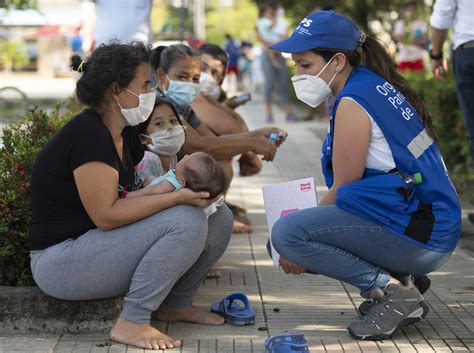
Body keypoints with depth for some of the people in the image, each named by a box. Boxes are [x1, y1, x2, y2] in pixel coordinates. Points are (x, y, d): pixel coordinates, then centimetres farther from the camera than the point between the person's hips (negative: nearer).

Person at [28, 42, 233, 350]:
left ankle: (176, 304, 15)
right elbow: (106, 215, -25)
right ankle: (131, 323, -18)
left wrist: (193, 187, -10)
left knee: (219, 218, 1)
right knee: (186, 221, -28)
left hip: (107, 245, 10)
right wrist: (178, 196, -26)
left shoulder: (125, 133, 10)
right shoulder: (88, 135, -21)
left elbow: (140, 191, 7)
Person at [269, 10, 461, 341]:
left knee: (286, 233, -16)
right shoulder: (380, 87, 14)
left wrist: (298, 251, 0)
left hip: (416, 235, -10)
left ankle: (392, 289, -12)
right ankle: (399, 278, 12)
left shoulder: (353, 103, -14)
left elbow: (343, 189, -11)